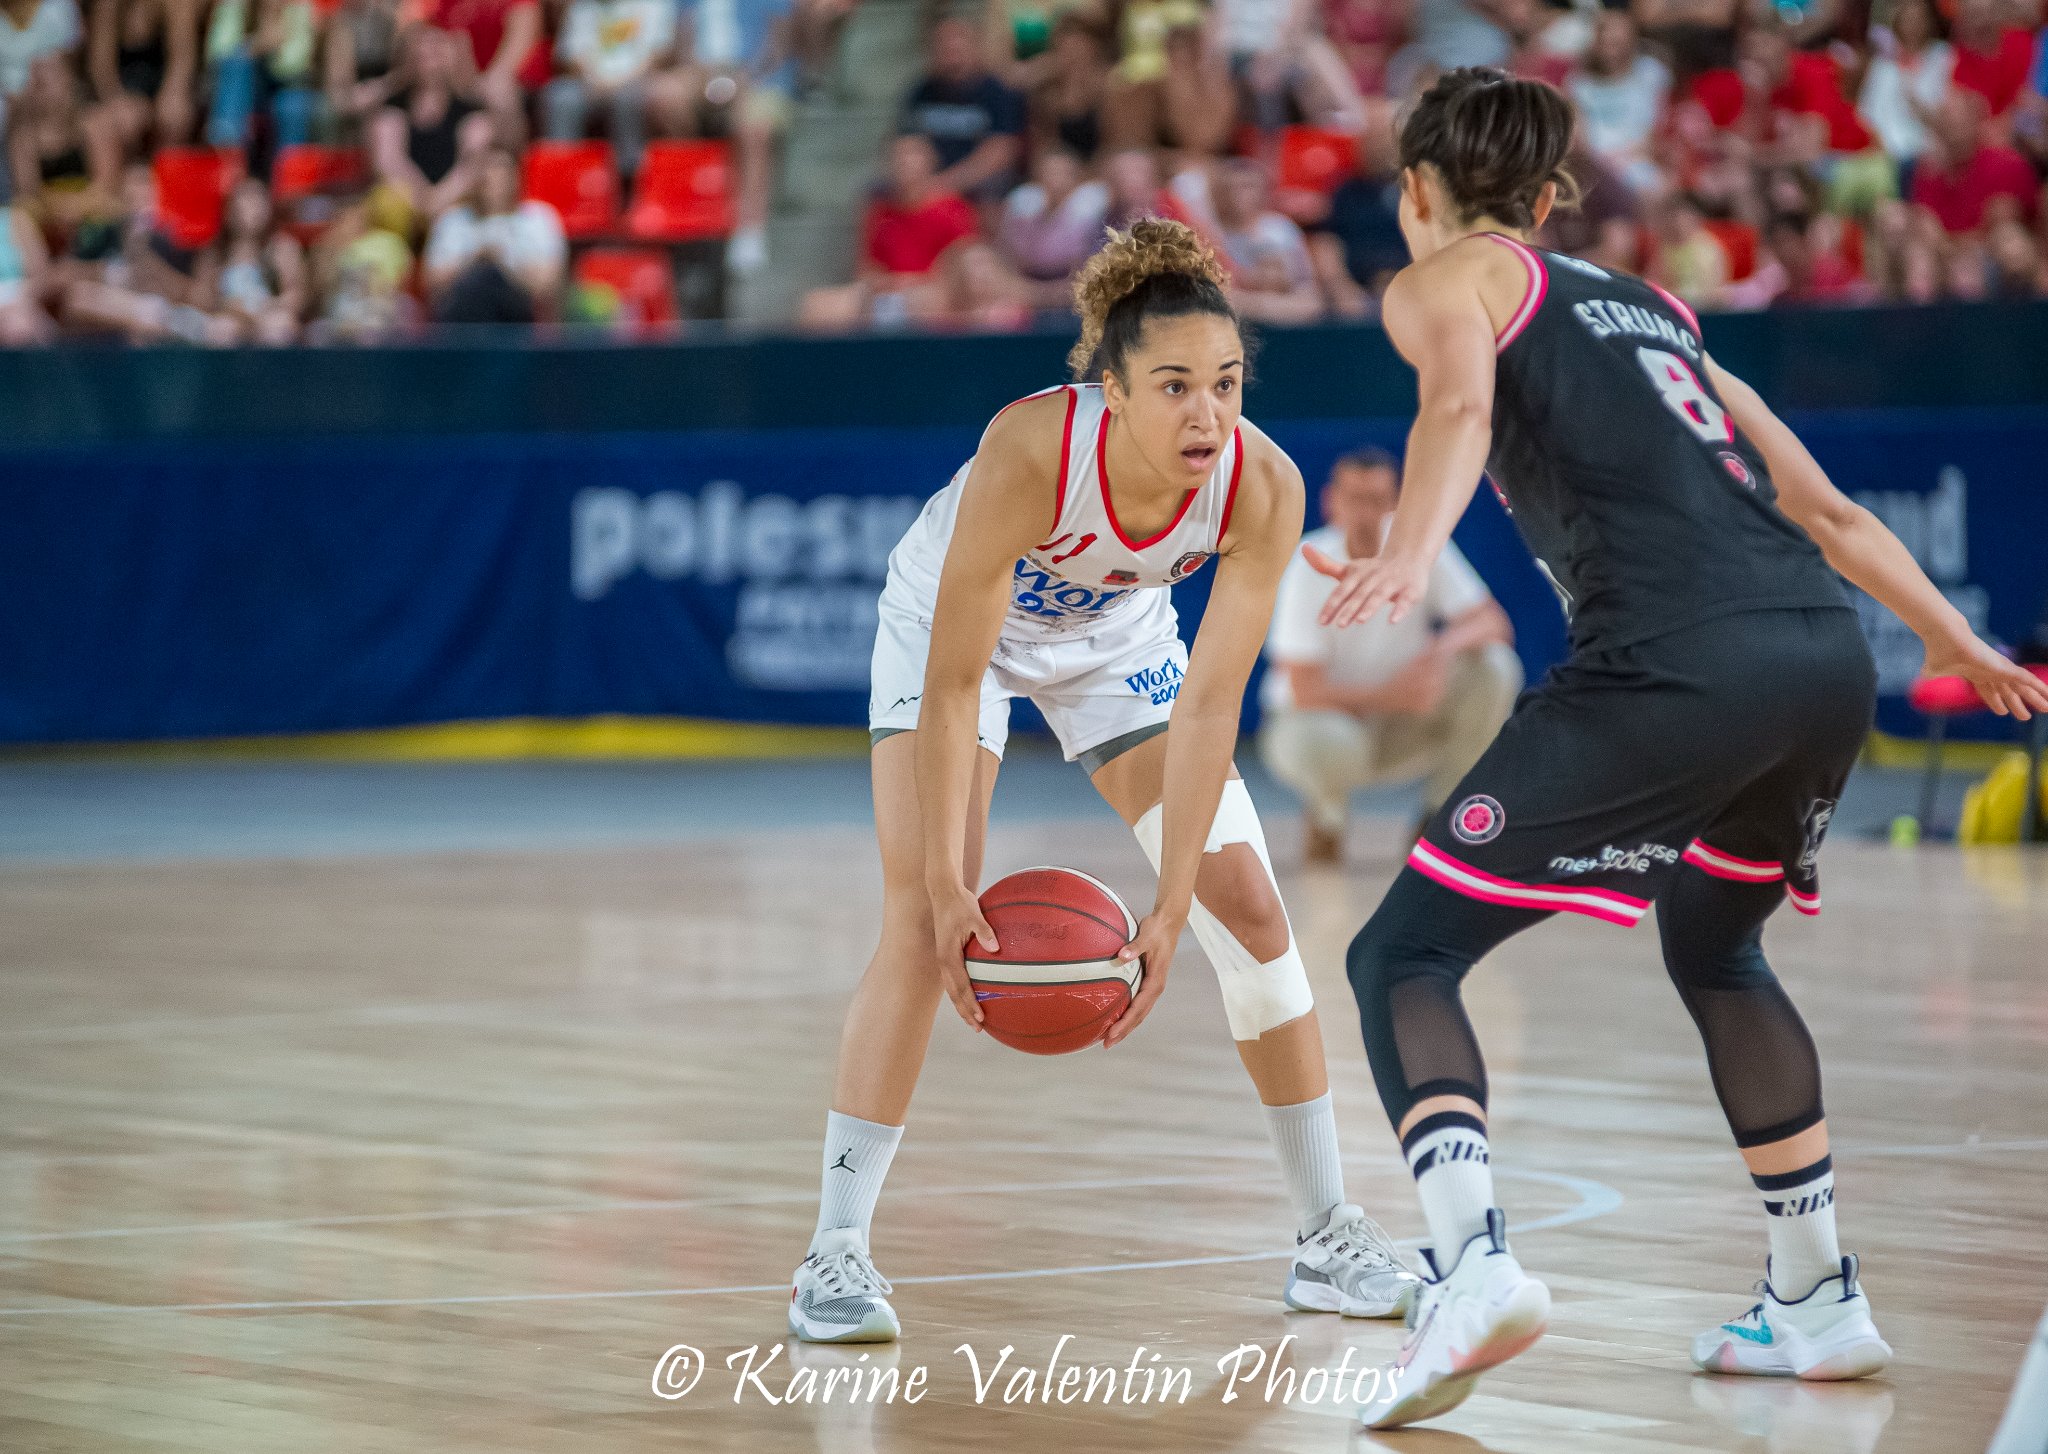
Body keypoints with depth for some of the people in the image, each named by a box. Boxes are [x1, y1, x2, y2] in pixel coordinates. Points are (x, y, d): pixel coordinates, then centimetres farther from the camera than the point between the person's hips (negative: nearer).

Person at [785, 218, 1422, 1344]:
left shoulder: (1262, 486, -32)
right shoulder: (1032, 450, -41)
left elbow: (1207, 711, -26)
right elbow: (953, 687, -34)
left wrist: (1170, 913, -29)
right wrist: (946, 885, -36)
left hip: (1117, 637, 4)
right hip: (953, 620, -3)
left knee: (1247, 907, -1)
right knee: (923, 927, -17)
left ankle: (1327, 1239, 12)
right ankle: (834, 1256, -12)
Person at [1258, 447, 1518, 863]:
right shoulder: (1309, 566, -19)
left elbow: (1494, 623, -15)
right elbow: (1305, 692, -22)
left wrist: (1445, 646, -37)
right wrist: (1392, 696, -30)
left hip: (1402, 726, 4)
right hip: (1319, 718, -4)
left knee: (1494, 668, -22)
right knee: (1326, 745, -41)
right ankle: (1325, 813, -1)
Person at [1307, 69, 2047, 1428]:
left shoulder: (1446, 282, 14)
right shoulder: (1650, 306, 31)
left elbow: (1460, 408, -10)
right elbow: (1828, 512, 31)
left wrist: (1410, 553, -27)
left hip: (1679, 665, -7)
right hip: (1832, 659, 7)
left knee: (1404, 956, 0)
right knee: (1716, 950, 32)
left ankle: (1474, 1262, -23)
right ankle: (1820, 1302, 32)